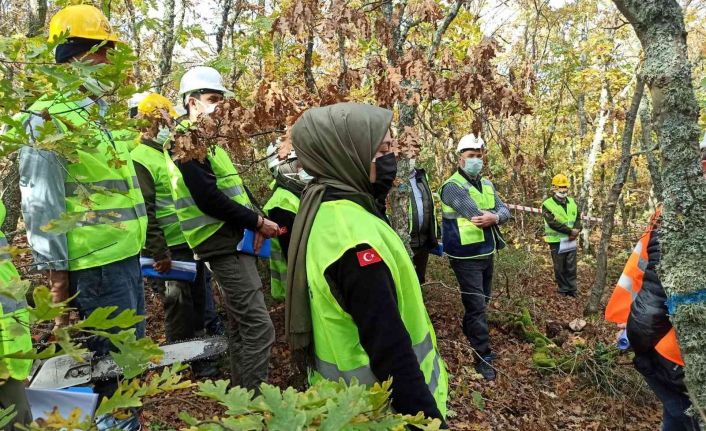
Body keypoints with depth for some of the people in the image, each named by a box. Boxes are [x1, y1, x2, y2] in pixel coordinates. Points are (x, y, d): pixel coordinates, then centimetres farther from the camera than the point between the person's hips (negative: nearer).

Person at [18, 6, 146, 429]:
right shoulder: (48, 116, -12)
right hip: (93, 260, -9)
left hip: (128, 252, 9)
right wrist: (56, 270, -13)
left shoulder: (104, 107, 15)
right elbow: (41, 201, -14)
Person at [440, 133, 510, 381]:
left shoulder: (487, 184, 11)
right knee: (476, 305, -3)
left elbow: (504, 211, 1)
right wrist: (494, 217, -7)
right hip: (466, 257, -8)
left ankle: (470, 337, 41)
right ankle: (483, 356, 7)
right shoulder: (453, 186, -16)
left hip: (487, 253, 8)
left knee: (482, 302, 21)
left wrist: (494, 217, -21)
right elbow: (476, 213, -24)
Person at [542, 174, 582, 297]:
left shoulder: (572, 202, 10)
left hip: (571, 240, 5)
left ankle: (572, 290, 23)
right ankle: (563, 291, 17)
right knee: (560, 268, 5)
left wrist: (576, 230, -15)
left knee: (571, 267, 12)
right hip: (557, 241, -5)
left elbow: (578, 218, 5)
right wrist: (571, 231, -20)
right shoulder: (547, 204, -12)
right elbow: (553, 223, -20)